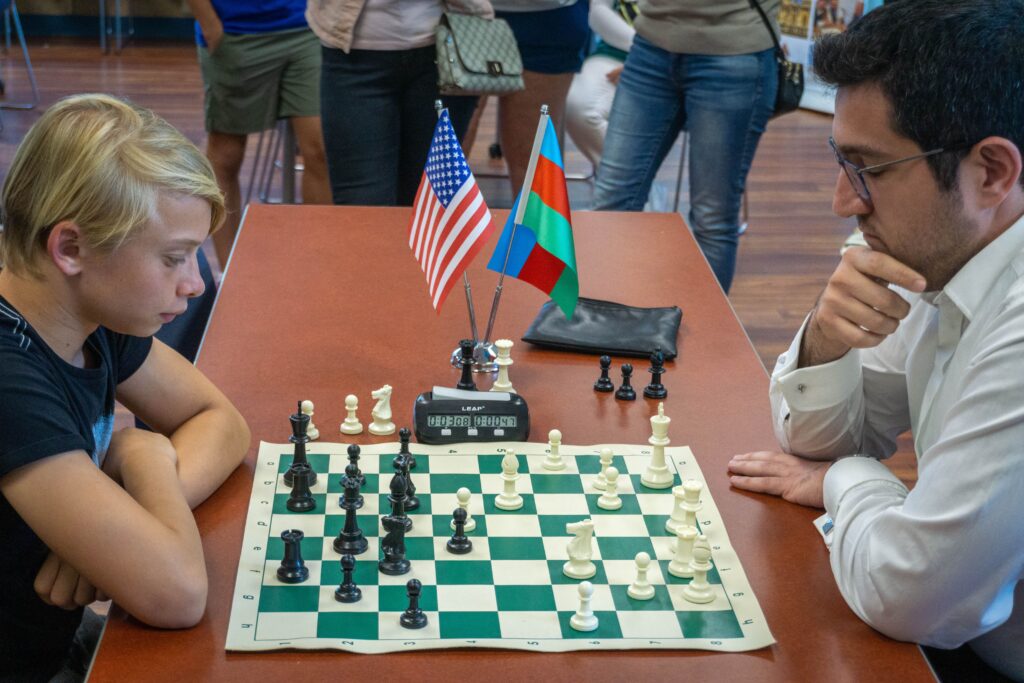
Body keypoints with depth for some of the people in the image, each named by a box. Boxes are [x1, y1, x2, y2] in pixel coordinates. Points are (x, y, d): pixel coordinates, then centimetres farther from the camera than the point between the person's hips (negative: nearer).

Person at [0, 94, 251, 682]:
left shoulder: (92, 312, -6)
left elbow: (221, 421, 3)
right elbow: (177, 592, -34)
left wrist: (120, 522, -14)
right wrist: (146, 458, -15)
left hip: (61, 635, 7)